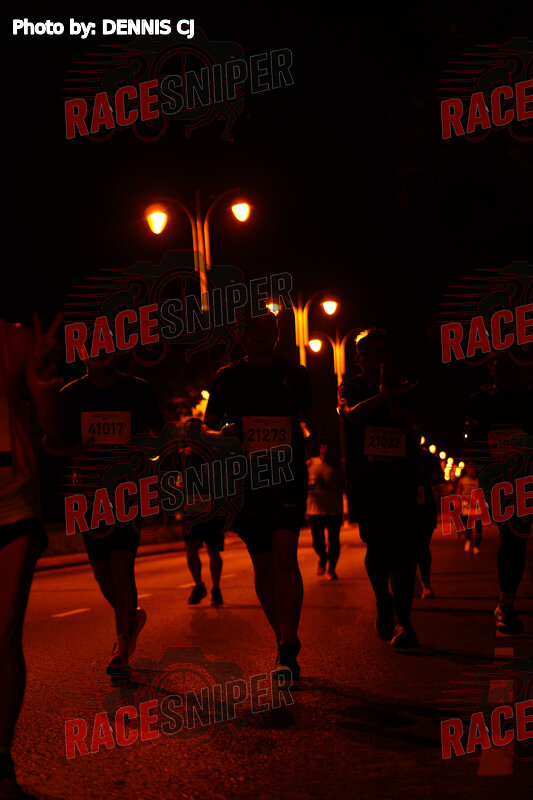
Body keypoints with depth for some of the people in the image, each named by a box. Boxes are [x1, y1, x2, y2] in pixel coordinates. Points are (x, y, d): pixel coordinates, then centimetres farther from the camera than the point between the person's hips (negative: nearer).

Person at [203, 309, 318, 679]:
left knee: (284, 556, -16)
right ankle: (285, 641, 24)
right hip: (246, 479, 2)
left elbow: (314, 423, 14)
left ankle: (288, 651, -17)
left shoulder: (295, 374, 8)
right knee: (263, 565, 6)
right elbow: (207, 428, 12)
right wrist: (222, 434, -10)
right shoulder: (228, 377, 8)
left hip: (288, 477, -2)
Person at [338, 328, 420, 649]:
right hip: (365, 476, 0)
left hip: (401, 476, 0)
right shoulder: (350, 387, 13)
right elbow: (352, 413, -9)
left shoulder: (402, 389, 14)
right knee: (376, 544, -2)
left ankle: (403, 621, -14)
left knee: (402, 545, -12)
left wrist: (389, 396, -12)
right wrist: (385, 395, -12)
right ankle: (384, 601, 24)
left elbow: (408, 424, -2)